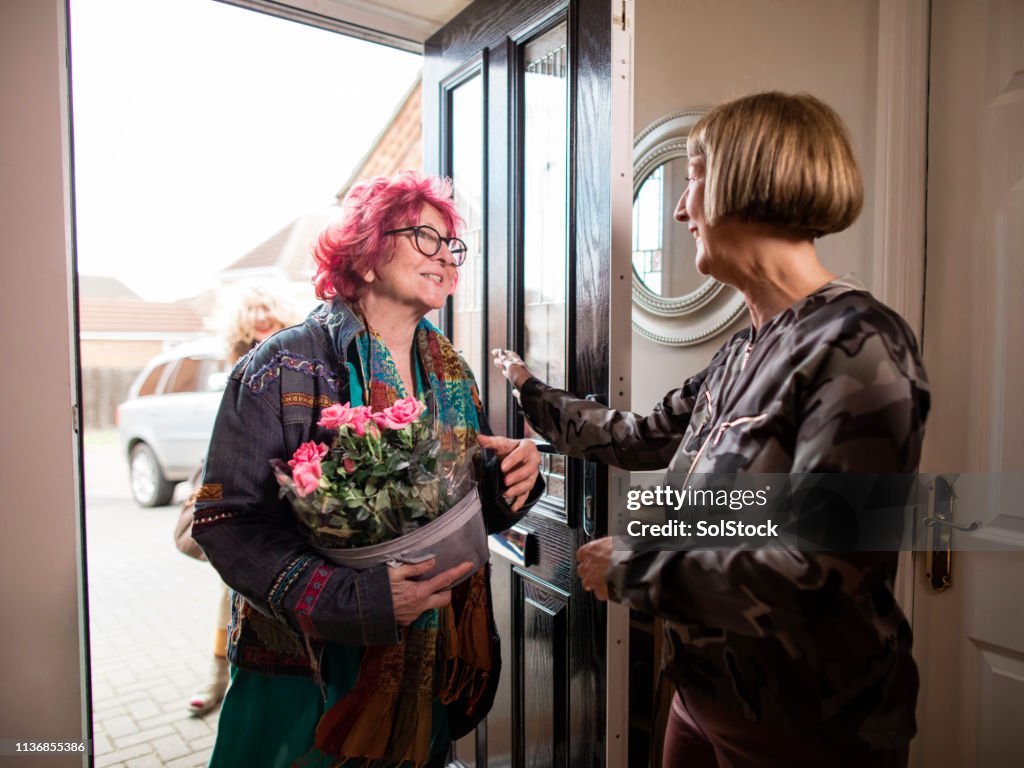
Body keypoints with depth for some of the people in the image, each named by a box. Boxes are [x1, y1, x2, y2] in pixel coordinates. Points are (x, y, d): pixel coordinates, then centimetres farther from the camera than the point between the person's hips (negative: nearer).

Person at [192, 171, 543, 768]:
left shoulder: (452, 374, 3)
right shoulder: (284, 369, -14)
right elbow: (226, 521, -18)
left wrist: (515, 476, -14)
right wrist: (356, 600, -28)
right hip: (306, 671, -4)